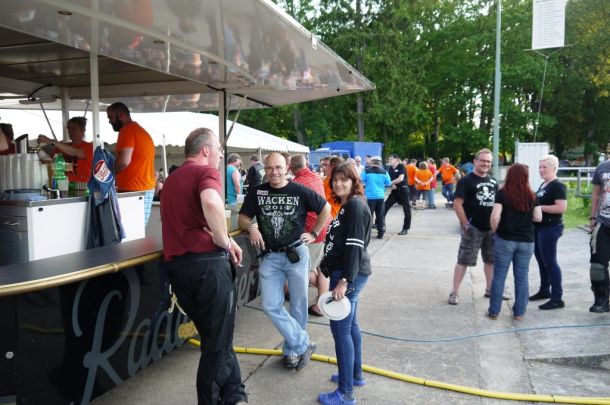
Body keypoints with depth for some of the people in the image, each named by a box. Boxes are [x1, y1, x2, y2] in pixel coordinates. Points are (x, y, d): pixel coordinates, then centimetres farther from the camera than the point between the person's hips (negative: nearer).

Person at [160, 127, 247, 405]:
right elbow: (211, 203, -29)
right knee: (218, 341, 8)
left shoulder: (171, 180, 19)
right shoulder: (206, 171, -7)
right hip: (207, 262, -8)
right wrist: (225, 242, -15)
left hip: (175, 264, 8)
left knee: (213, 336, 20)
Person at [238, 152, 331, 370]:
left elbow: (325, 208, 7)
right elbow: (243, 219, 6)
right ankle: (303, 344, 8)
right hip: (270, 256, 2)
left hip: (296, 254, -2)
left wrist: (314, 233, 2)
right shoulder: (256, 192, -1)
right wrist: (251, 228, -15)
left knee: (298, 305, 8)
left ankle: (292, 349, 27)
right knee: (270, 305, -5)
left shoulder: (300, 191, -6)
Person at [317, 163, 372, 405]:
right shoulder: (347, 205, 16)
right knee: (350, 325, 19)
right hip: (346, 272, 10)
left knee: (340, 329, -6)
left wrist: (344, 280, -26)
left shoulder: (355, 205, -15)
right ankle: (355, 374, 33)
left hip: (349, 274, -10)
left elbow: (355, 246, -22)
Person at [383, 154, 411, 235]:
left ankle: (405, 229, 7)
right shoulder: (390, 168, 9)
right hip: (394, 191, 7)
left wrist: (390, 183, -18)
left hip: (403, 190, -7)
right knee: (385, 206, 1)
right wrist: (392, 184, -13)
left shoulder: (401, 167, -11)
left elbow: (400, 178, -21)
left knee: (406, 209, 0)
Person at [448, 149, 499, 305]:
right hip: (473, 228, -7)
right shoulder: (466, 180, -9)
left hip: (491, 228, 7)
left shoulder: (493, 181, 11)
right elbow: (457, 204, -14)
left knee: (491, 259, 15)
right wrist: (466, 225, -15)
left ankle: (490, 289, 30)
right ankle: (454, 292, 2)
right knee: (463, 260, -3)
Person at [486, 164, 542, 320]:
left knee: (499, 275, 6)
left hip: (505, 240, -3)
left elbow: (495, 217, -16)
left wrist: (494, 231, 1)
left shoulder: (502, 193, -9)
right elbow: (538, 218, 4)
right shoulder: (532, 196, 1)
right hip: (526, 241, 3)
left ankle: (494, 311, 12)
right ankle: (519, 312, 17)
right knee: (522, 277, 11)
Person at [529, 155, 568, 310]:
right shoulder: (543, 184, 13)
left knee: (550, 262, -5)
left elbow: (561, 207, -25)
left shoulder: (558, 186, -15)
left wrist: (539, 207, -21)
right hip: (539, 227, 10)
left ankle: (557, 298, 1)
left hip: (550, 228, -9)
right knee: (541, 261, 16)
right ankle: (544, 290, 29)